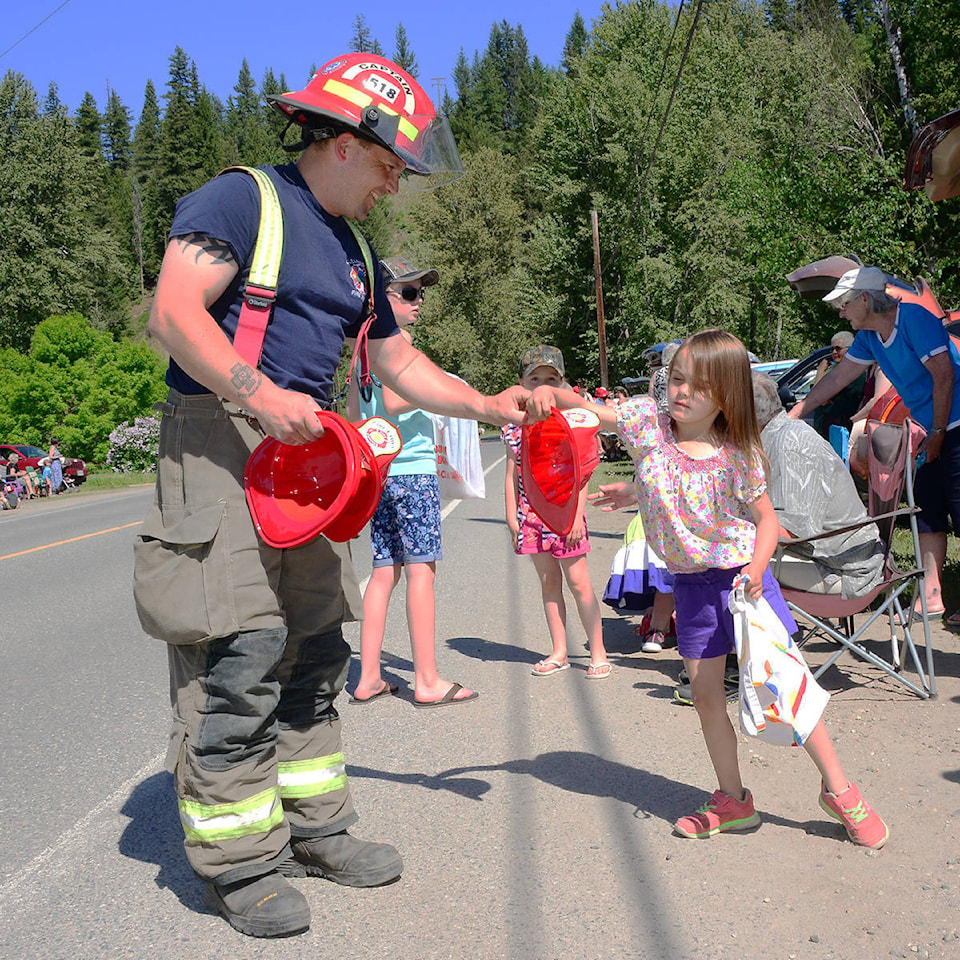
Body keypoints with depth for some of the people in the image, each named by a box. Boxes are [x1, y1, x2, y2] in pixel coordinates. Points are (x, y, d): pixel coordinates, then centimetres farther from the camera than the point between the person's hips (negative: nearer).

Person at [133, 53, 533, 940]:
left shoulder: (358, 257, 21)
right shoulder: (241, 200, -4)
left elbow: (401, 365, 23)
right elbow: (174, 313, -15)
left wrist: (486, 406, 12)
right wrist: (259, 393, -25)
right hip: (220, 444, -8)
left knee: (313, 653, 11)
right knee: (234, 658, -8)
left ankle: (313, 830, 24)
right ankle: (238, 863, 5)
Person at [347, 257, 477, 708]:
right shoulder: (396, 337, -7)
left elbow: (354, 412, 21)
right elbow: (393, 400, -20)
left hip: (376, 468, 8)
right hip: (410, 468, -8)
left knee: (385, 569, 9)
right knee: (421, 568, -6)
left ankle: (368, 678, 10)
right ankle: (427, 681, -3)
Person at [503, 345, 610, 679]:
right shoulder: (516, 426, 6)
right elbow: (512, 474, 10)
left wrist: (578, 515, -11)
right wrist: (512, 514, 4)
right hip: (531, 514, 4)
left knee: (578, 582, -1)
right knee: (548, 583, 11)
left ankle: (598, 653, 9)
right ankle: (559, 652, 21)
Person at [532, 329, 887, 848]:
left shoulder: (737, 455, -14)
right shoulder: (648, 421, -8)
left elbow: (766, 518, -5)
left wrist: (755, 569, -20)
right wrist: (550, 392, -29)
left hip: (742, 575, -3)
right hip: (690, 582, 4)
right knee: (705, 692, 9)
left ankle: (838, 788, 18)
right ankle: (733, 800, 25)